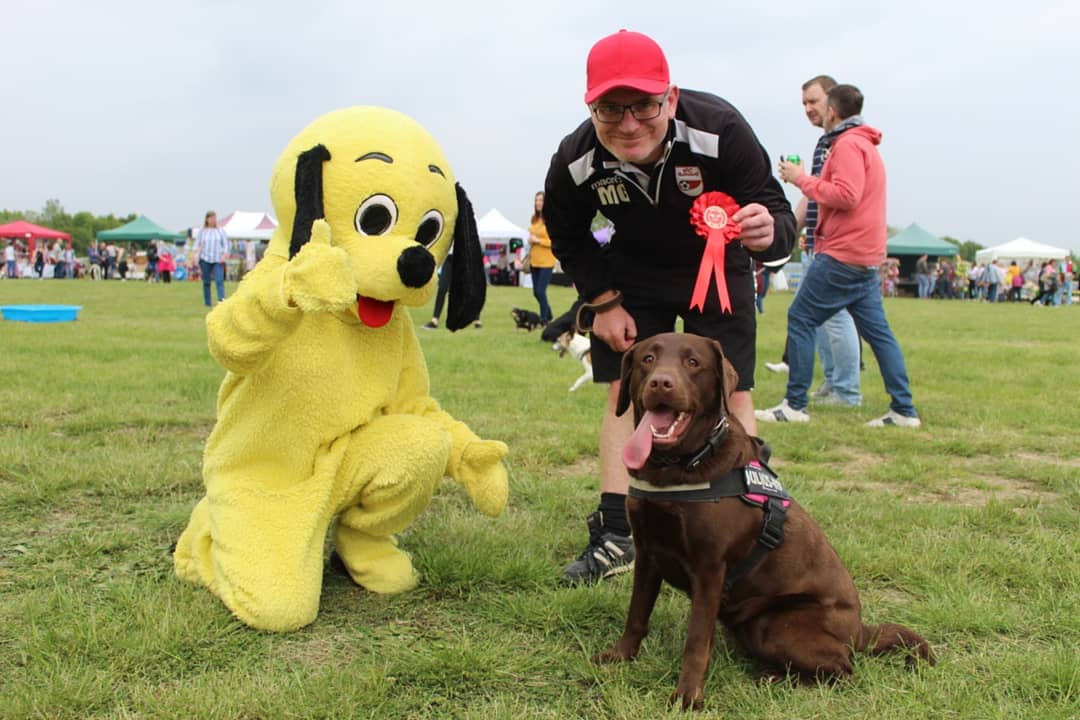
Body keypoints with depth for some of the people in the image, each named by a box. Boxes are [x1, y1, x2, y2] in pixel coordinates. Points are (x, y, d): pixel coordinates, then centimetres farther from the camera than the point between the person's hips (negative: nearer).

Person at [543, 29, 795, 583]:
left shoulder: (719, 130, -36)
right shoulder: (575, 163, -28)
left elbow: (778, 216, -30)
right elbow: (567, 237, -6)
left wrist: (768, 232, -54)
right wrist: (604, 301, -10)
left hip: (718, 269, -1)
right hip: (634, 273, 1)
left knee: (731, 394, -3)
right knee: (624, 391, -2)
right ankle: (615, 535, 4)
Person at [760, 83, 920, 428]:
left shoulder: (848, 144, -10)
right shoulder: (866, 145, 23)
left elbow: (845, 195, -21)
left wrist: (802, 179, -13)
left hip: (842, 256, -10)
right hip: (866, 257, 10)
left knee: (801, 319, -5)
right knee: (878, 331, 8)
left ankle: (794, 405, -4)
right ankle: (904, 410, 8)